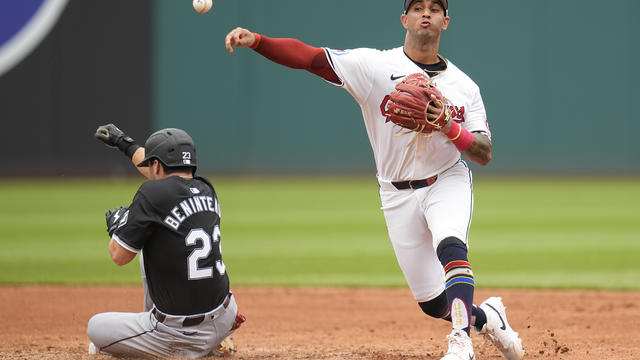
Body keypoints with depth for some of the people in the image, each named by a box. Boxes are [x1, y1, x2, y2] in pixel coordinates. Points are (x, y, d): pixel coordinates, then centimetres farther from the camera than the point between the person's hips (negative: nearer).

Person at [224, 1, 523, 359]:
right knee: (433, 303, 3)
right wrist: (255, 41, -33)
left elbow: (485, 154, -3)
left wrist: (449, 128, -23)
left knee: (450, 245, -34)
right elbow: (308, 55, -17)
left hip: (448, 182, -1)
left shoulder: (464, 86, -1)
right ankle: (487, 316, 33)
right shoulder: (375, 66, -7)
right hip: (399, 195, 1)